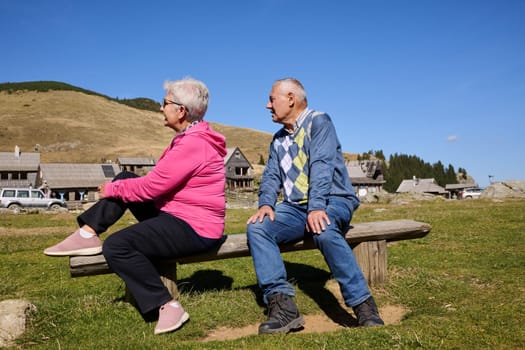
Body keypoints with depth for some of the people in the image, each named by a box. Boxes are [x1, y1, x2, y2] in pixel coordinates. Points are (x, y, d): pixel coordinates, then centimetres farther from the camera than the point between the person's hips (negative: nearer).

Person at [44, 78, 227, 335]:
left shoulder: (193, 144, -22)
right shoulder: (190, 138, 12)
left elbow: (150, 187, -21)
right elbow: (158, 182, 14)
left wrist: (111, 189, -5)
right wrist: (117, 186, 9)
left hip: (193, 229, -11)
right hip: (176, 214, 11)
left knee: (116, 245, -20)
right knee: (125, 178, 9)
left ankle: (168, 306, -14)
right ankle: (87, 235, 3)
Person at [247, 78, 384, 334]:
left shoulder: (318, 121, -2)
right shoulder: (278, 139, 20)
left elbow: (322, 166, -16)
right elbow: (271, 176, 9)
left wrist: (317, 207, -29)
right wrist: (266, 203, -12)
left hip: (332, 201, -5)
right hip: (295, 207, 6)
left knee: (323, 231, -38)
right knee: (257, 229, -22)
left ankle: (363, 305, -28)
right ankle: (282, 305, -29)